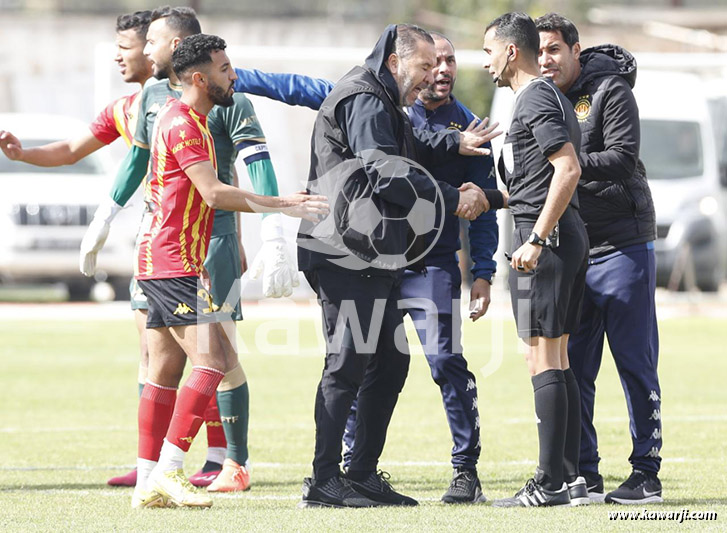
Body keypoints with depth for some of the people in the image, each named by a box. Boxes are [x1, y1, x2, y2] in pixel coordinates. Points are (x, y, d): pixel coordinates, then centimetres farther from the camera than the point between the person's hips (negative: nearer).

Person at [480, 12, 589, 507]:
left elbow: (569, 169, -22)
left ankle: (550, 482, -9)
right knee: (558, 361, 11)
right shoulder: (552, 97, 20)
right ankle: (570, 476, 11)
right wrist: (489, 198, 27)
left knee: (543, 359, -9)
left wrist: (535, 239, -24)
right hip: (570, 235, 10)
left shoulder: (535, 100, -11)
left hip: (546, 234, -10)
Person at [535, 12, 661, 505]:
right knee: (573, 369, 4)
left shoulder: (611, 92, -5)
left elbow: (622, 160, -17)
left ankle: (647, 473, 1)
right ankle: (582, 475, 10)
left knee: (635, 363, -2)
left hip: (623, 246, -6)